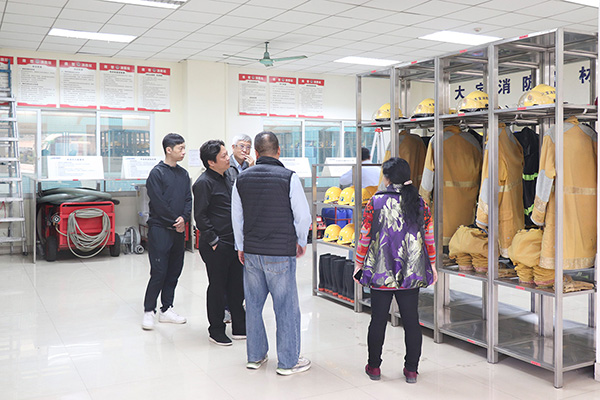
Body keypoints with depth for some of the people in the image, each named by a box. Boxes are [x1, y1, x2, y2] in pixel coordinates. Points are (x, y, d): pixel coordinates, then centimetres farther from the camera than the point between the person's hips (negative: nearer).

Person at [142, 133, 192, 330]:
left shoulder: (183, 174, 12)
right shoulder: (157, 173, -8)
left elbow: (188, 199, 9)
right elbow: (159, 203, -13)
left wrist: (184, 218, -8)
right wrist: (175, 221, -10)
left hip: (179, 229, 7)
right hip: (160, 228, -6)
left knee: (174, 271, 10)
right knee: (159, 272, -6)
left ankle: (167, 309, 19)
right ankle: (148, 311, 5)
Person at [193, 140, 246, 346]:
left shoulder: (226, 177, 13)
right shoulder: (203, 183, -13)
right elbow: (200, 216, -16)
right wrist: (213, 241, -16)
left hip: (234, 243, 8)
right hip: (216, 247, -8)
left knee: (237, 286, 13)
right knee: (217, 288, 3)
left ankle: (240, 327, 25)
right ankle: (216, 331, 17)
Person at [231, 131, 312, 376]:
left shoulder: (242, 179, 3)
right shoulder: (289, 178, -10)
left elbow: (236, 217, 11)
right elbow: (303, 215, -6)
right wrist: (301, 242, 10)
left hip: (251, 252, 5)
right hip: (280, 253, -4)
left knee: (253, 304, 15)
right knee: (286, 306, 6)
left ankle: (255, 356, 27)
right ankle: (288, 361, 14)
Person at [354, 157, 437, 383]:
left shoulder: (375, 202, -7)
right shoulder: (420, 203, 0)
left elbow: (365, 237, -3)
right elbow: (429, 237, 5)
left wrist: (359, 264, 8)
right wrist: (432, 265, 17)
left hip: (381, 273, -2)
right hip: (412, 273, 2)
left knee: (378, 320, 9)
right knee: (411, 321, 10)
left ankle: (374, 367, 21)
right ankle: (411, 369, 18)